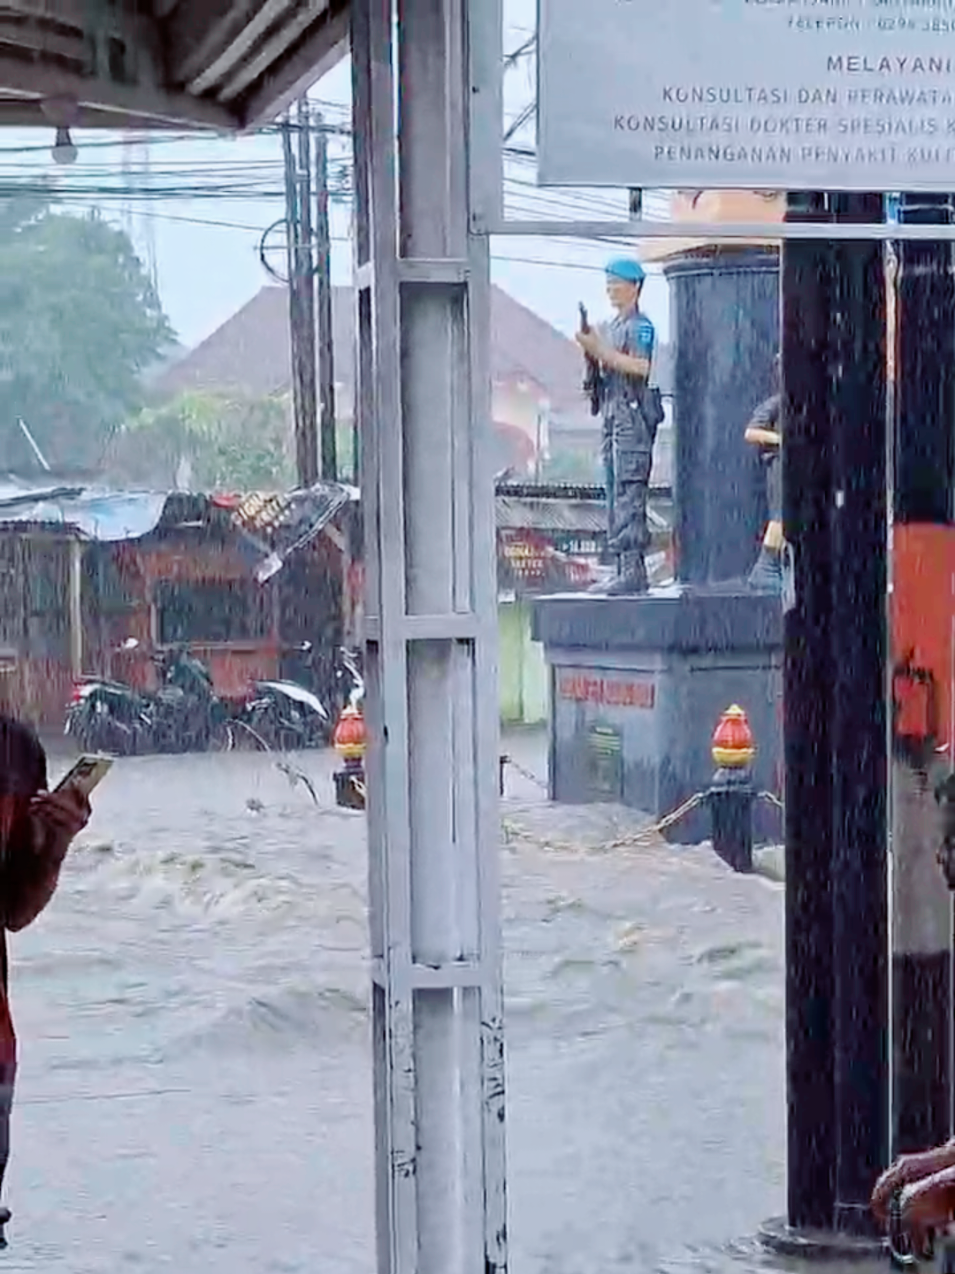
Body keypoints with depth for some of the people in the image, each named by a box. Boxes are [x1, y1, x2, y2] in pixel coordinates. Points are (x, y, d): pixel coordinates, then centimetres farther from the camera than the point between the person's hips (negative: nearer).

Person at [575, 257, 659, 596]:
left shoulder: (640, 326, -8)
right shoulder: (613, 327, 20)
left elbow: (640, 367, -21)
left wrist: (600, 350, -19)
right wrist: (592, 349, 6)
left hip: (633, 413, -10)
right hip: (612, 413, 10)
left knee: (629, 492, -13)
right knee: (615, 494, 9)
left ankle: (633, 570, -16)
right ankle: (627, 568, 12)